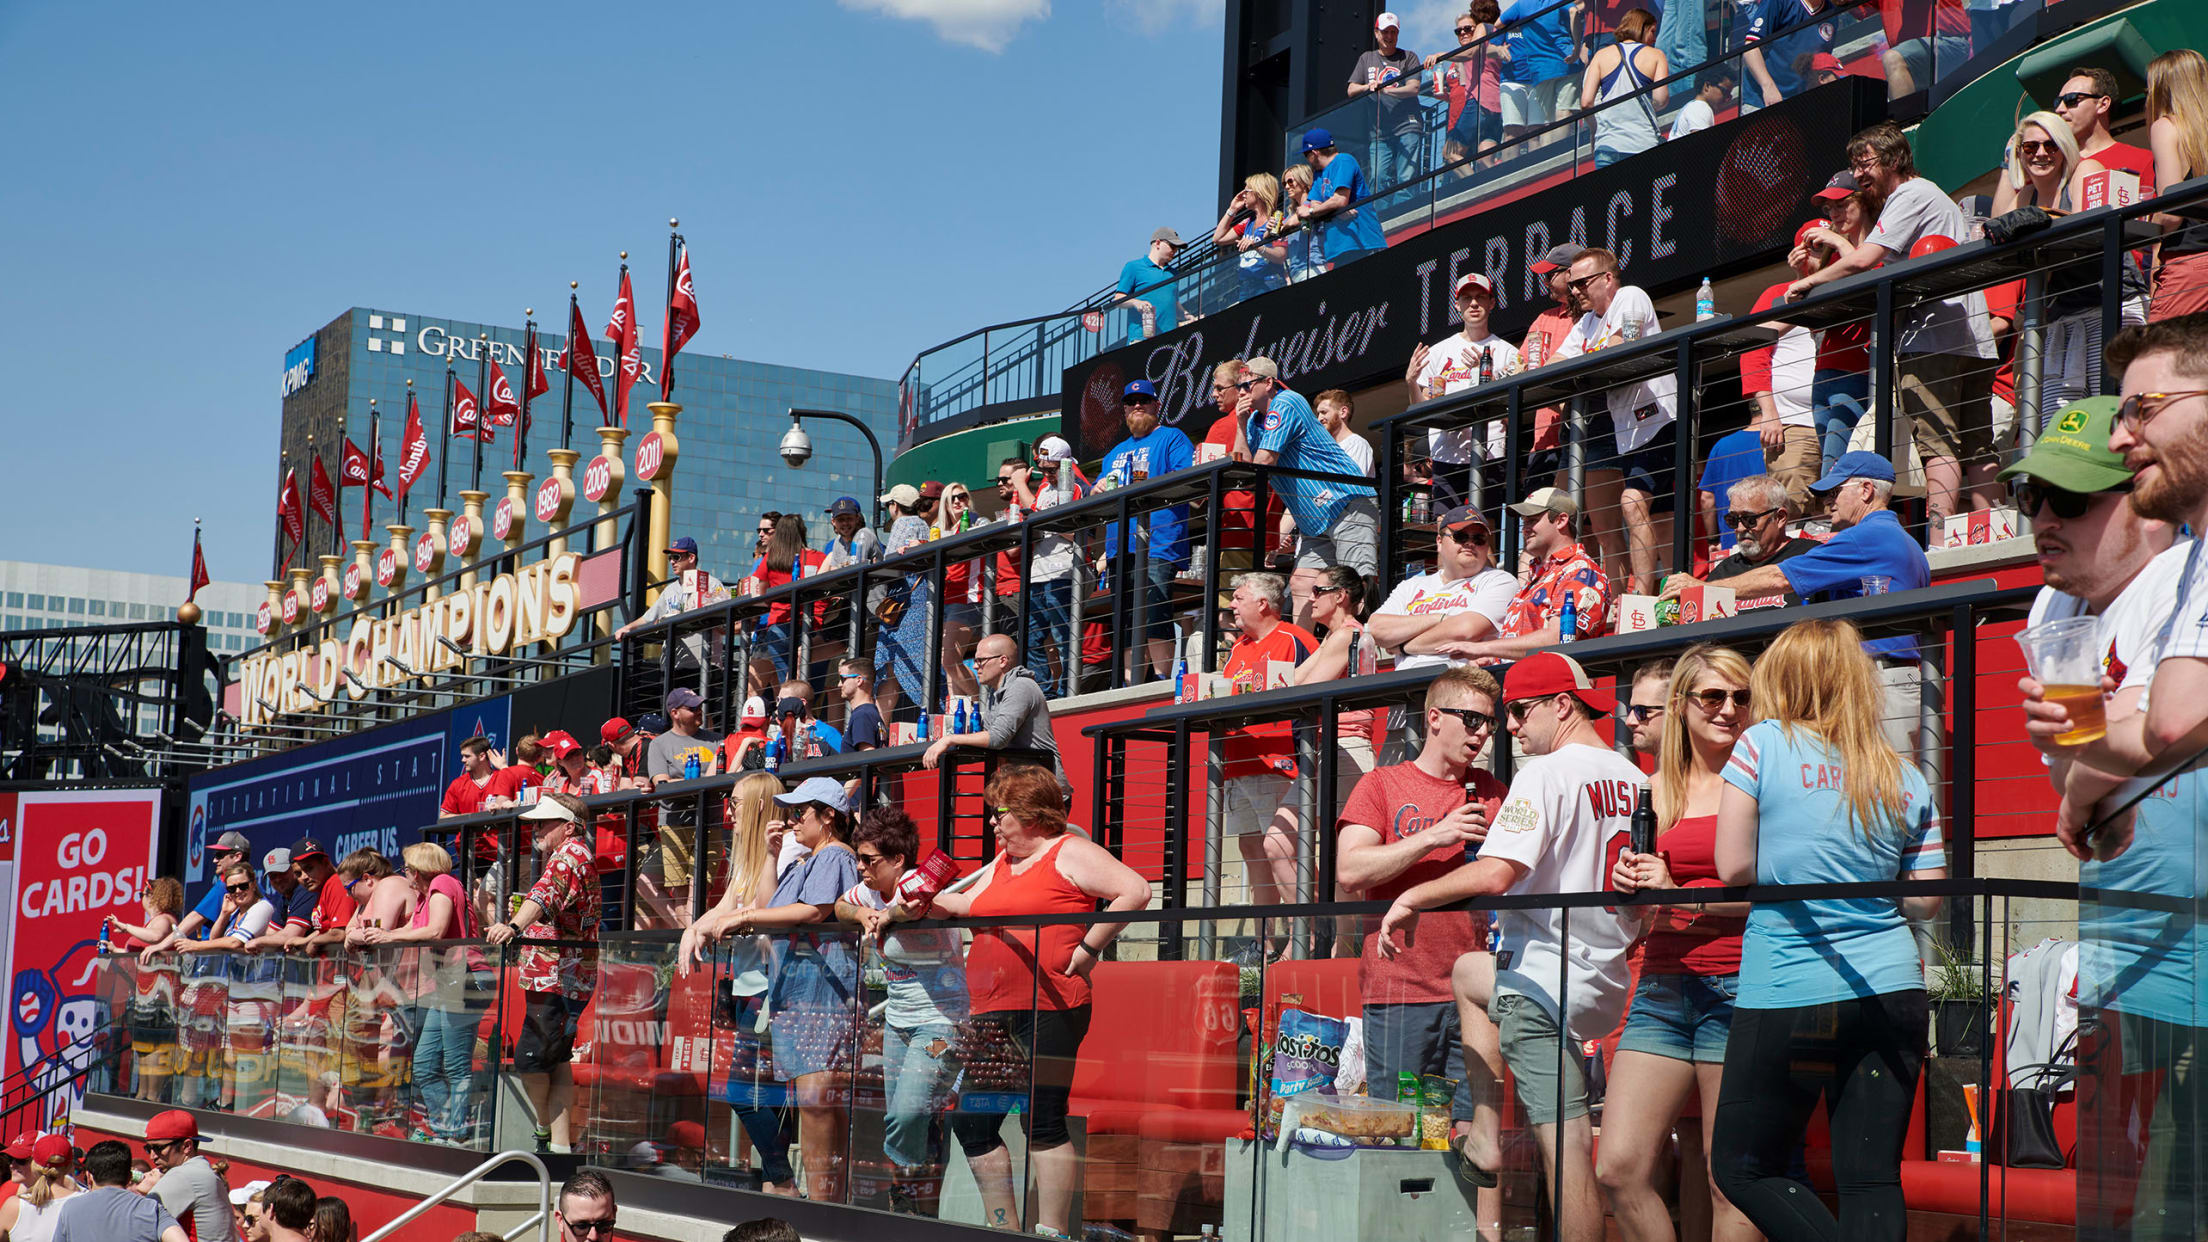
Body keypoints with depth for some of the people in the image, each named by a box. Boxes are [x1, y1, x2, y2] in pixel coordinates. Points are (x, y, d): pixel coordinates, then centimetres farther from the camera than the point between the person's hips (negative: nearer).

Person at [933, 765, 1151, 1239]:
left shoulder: (1070, 853, -4)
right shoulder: (1001, 863, 22)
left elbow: (1134, 892, -14)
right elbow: (968, 906, 30)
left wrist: (1086, 949, -13)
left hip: (1046, 1009, -9)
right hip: (991, 1011, 9)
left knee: (1043, 1123, -8)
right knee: (970, 1119, 8)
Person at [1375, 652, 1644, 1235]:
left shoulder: (1546, 773, -13)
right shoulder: (1635, 781, 10)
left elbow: (1496, 873, -24)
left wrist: (1414, 897, -10)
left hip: (1548, 980, -9)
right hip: (1611, 977, 9)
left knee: (1566, 1148, -7)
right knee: (1464, 972, 29)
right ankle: (1485, 1135, 24)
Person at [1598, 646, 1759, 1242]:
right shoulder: (1656, 790, 15)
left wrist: (1681, 894, -17)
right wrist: (1630, 887, -2)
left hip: (1735, 989, -5)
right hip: (1662, 988, 5)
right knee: (1619, 1169, -5)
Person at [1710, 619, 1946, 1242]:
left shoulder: (1762, 745, -5)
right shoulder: (1906, 780, 7)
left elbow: (1733, 868, -7)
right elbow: (1927, 899, 7)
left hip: (1788, 996, -4)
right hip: (1891, 989, 4)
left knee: (1742, 1167, 8)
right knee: (1872, 1179, 5)